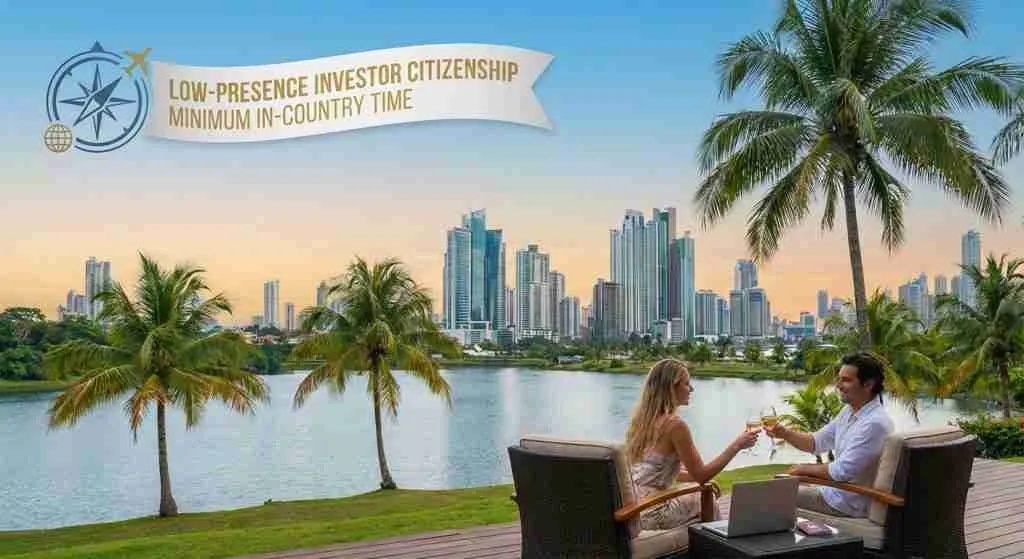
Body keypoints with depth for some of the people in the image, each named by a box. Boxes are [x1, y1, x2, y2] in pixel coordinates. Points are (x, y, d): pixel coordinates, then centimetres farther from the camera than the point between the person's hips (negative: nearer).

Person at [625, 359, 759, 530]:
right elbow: (701, 474, -10)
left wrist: (704, 480, 17)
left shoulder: (642, 418, 8)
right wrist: (736, 445, -2)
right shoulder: (674, 424, -16)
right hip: (650, 514, -8)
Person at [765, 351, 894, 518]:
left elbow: (842, 471, -27)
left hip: (849, 505, -9)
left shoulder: (874, 423, -26)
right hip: (835, 488, 9)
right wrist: (785, 433, -6)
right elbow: (817, 443, 12)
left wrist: (804, 469, -11)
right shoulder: (849, 411, 6)